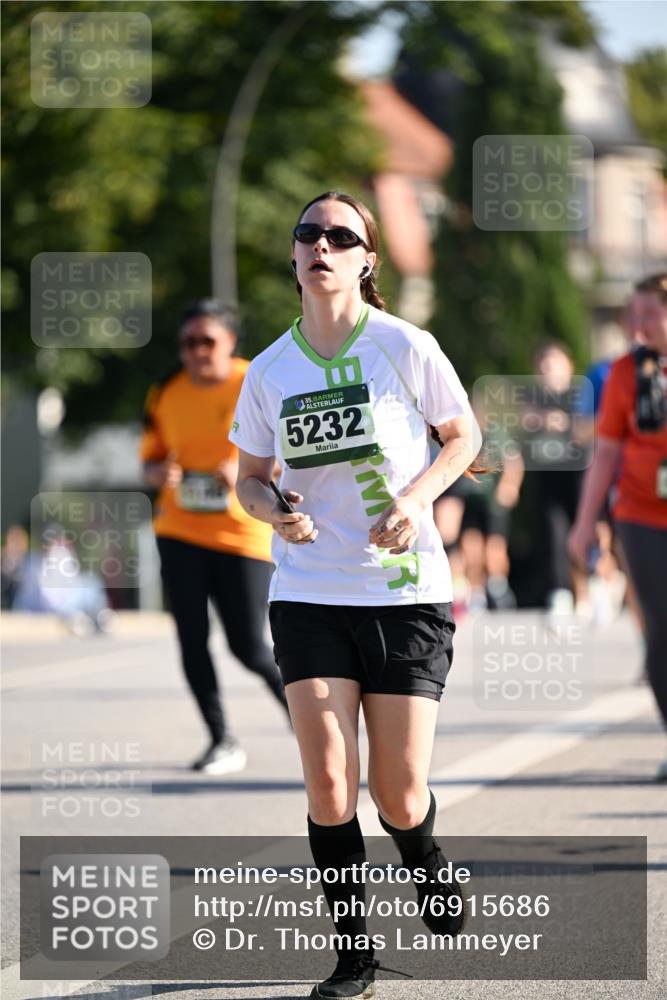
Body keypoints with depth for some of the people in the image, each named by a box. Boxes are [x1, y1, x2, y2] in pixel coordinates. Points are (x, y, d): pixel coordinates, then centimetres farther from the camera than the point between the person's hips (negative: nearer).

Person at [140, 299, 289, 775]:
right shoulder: (165, 395, 5)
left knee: (249, 646, -5)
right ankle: (222, 740, 8)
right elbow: (151, 460, 14)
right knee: (192, 640, -3)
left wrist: (245, 468, -22)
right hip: (180, 531, 3)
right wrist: (160, 473, -10)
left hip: (244, 533, -3)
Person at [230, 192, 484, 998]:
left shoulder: (405, 348, -6)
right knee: (327, 781, -10)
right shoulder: (269, 372, 2)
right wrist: (276, 511, -9)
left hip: (406, 591, -2)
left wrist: (415, 498, -12)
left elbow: (464, 436, 6)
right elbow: (247, 476, 14)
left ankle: (424, 861, 36)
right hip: (308, 593, 2)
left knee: (398, 795, -1)